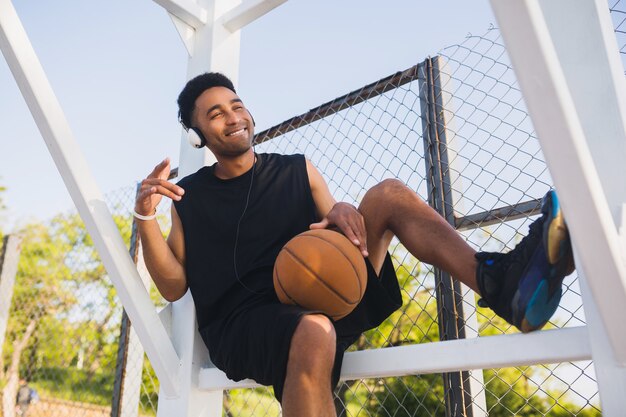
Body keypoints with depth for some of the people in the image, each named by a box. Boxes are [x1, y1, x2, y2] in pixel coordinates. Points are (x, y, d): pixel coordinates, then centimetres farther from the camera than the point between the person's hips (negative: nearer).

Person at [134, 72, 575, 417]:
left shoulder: (297, 170, 16)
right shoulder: (190, 196, 11)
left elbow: (333, 228, 12)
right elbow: (173, 286, 5)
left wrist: (343, 212, -13)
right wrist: (146, 218, -10)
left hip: (322, 296, 3)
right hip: (245, 324, -2)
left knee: (388, 193, -14)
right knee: (314, 332, -41)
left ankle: (500, 283, -32)